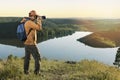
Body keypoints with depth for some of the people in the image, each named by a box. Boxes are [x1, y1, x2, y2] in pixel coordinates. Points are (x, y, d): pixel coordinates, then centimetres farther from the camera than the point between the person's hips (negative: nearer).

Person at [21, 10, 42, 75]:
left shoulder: (26, 22, 9)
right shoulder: (30, 22, -20)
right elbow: (39, 28, -22)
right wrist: (39, 21, -7)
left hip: (26, 43, 9)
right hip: (31, 44, -9)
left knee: (27, 58, 18)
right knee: (37, 58, 2)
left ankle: (26, 71, 24)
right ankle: (37, 71, 6)